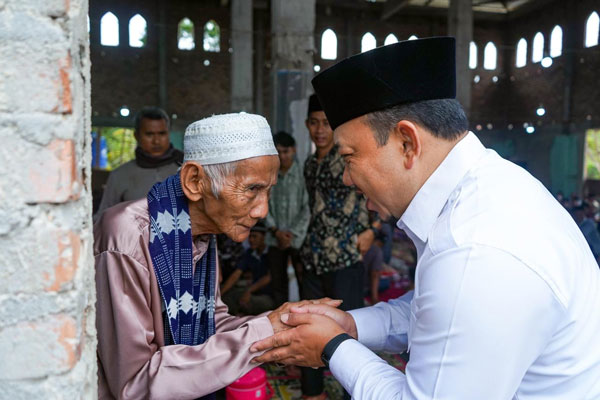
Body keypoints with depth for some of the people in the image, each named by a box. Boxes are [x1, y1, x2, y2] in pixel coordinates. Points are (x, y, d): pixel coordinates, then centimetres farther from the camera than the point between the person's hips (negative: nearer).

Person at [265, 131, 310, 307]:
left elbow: (307, 208, -6)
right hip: (275, 239, 4)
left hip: (298, 238, -3)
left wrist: (292, 234, -9)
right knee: (278, 284, 10)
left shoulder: (301, 173, -4)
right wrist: (276, 231, -4)